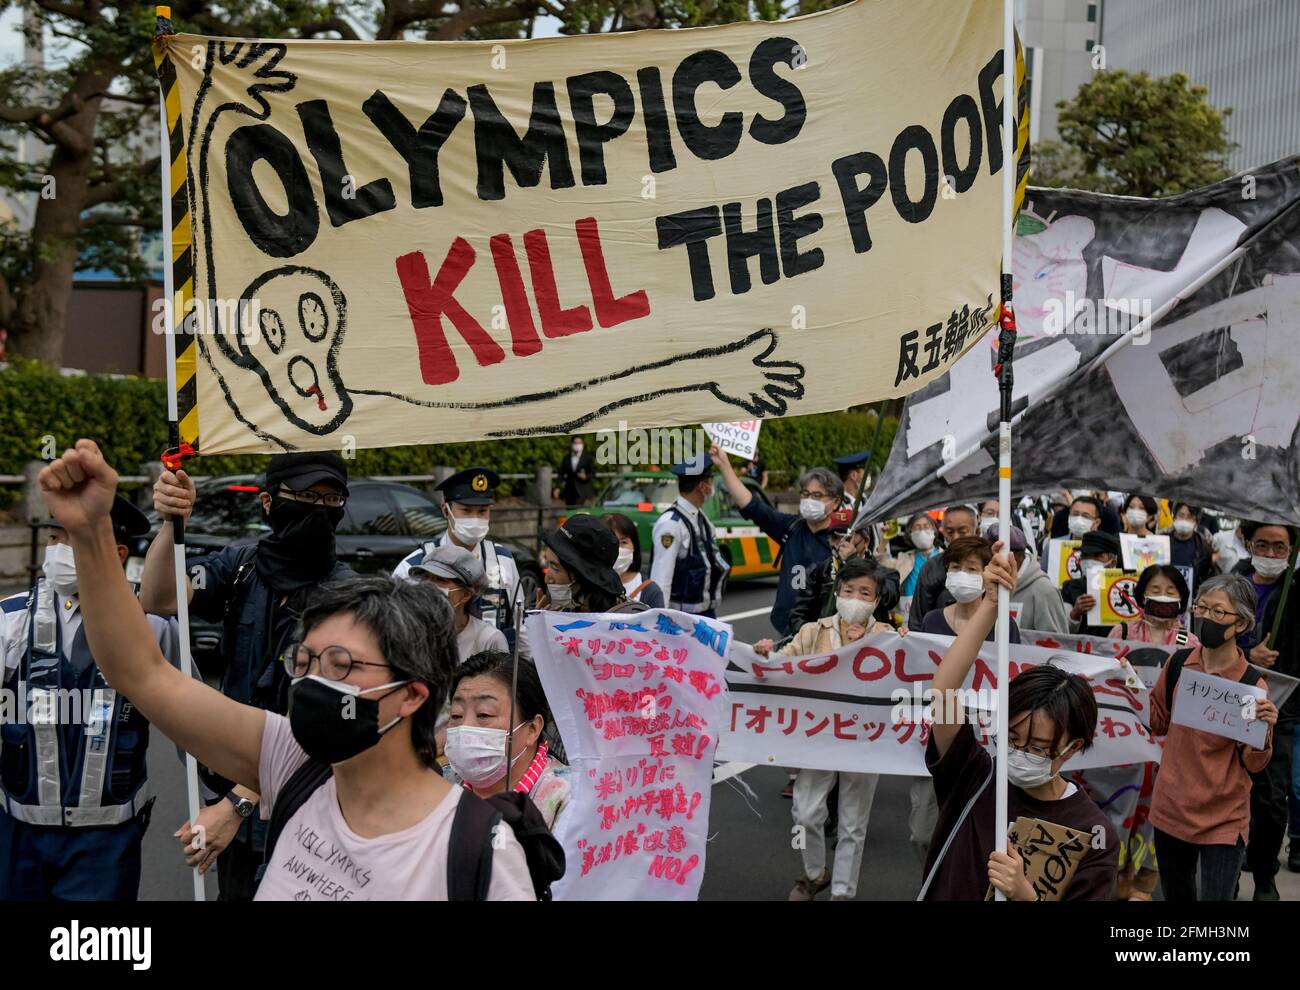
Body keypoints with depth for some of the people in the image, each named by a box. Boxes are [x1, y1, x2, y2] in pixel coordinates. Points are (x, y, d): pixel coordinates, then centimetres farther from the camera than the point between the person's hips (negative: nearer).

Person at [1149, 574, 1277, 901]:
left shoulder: (1251, 684, -14)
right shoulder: (1178, 664, -4)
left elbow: (1253, 764, -7)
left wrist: (1263, 730, -26)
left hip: (1223, 821, -4)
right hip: (1170, 810, 4)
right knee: (1175, 895, 19)